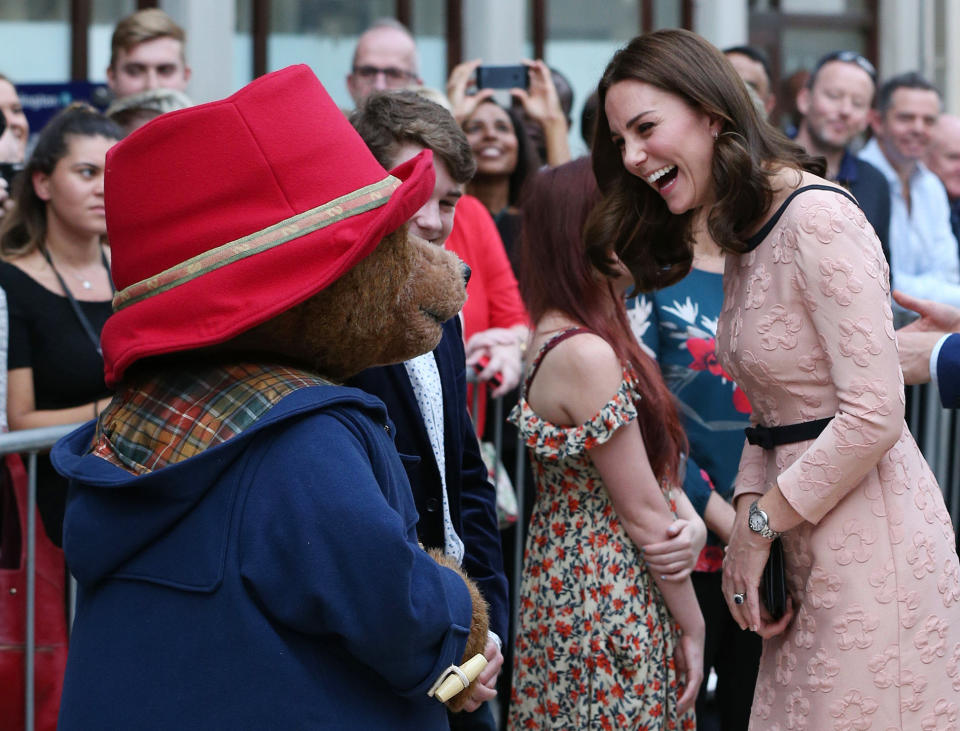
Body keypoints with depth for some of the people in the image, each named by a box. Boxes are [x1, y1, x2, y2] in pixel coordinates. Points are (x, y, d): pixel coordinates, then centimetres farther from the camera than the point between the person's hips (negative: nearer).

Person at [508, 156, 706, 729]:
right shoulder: (586, 355, -21)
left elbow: (656, 468, 10)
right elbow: (642, 512, -17)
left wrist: (692, 525, -10)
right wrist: (692, 626, -9)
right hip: (607, 610, -10)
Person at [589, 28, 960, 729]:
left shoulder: (818, 218, -17)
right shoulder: (744, 234, 13)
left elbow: (875, 415, -21)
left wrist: (760, 524, -11)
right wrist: (746, 514, 2)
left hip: (873, 537, -9)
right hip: (811, 536, 9)